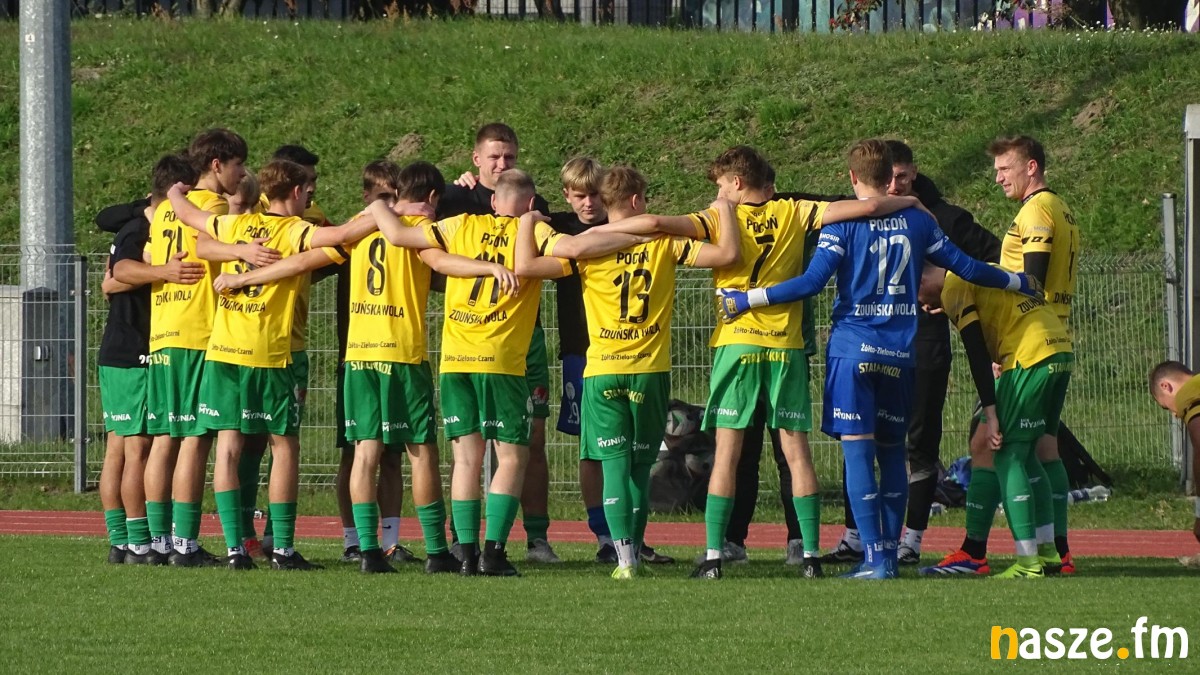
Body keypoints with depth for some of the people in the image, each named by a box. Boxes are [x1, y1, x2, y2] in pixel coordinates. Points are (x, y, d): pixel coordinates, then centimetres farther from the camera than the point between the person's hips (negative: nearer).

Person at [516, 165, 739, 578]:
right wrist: (725, 211, 11)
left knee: (614, 464, -4)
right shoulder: (665, 244, -2)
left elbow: (525, 266, -8)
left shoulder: (586, 247, -4)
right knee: (640, 466, 12)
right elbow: (727, 254, -6)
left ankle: (625, 557, -17)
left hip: (602, 372, -1)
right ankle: (633, 551, 12)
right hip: (650, 371, 1)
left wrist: (527, 222, 8)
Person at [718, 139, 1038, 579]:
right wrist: (1017, 283, 27)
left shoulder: (843, 222, -6)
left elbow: (813, 282, -14)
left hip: (853, 347, -4)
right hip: (900, 352, 4)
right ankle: (890, 551, 11)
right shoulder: (918, 221, 6)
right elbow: (964, 266, 12)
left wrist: (746, 300, -10)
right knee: (892, 450, 13)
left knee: (858, 450, -5)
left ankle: (875, 555, -12)